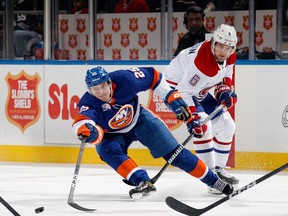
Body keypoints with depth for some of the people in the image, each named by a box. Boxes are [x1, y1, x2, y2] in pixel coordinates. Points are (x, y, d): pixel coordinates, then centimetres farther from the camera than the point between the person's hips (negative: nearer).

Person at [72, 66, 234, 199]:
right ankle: (144, 183, -32)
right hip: (112, 134, 0)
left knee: (172, 152, -5)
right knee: (108, 150, -32)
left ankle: (213, 180, 8)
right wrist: (87, 131, -77)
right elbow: (82, 121, -53)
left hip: (139, 120, 0)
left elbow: (152, 76, -13)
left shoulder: (124, 79, -29)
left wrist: (173, 98, -13)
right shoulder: (89, 103, -32)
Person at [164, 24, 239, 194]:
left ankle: (219, 169, 21)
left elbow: (225, 75, 13)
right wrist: (192, 117, -42)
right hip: (176, 88, -9)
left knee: (227, 126, 8)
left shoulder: (229, 57, -9)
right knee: (204, 125, -26)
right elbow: (184, 91, -36)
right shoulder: (201, 60, -36)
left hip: (198, 92, 9)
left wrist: (225, 90, -8)